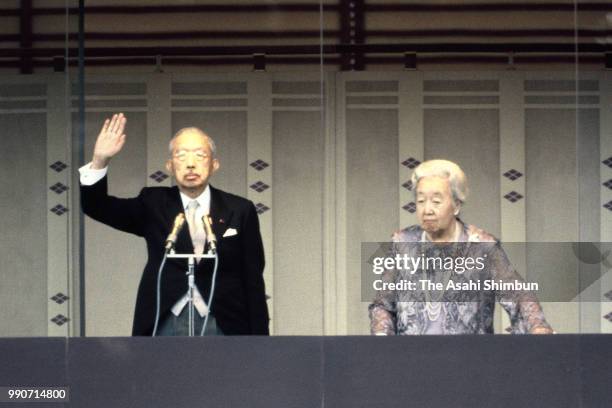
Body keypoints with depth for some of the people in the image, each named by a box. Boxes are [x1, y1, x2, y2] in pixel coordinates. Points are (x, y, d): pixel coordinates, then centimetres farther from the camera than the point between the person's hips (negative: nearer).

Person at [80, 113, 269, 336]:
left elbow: (253, 283, 5)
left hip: (222, 326, -1)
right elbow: (98, 207, 2)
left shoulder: (239, 210, 6)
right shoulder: (154, 204, 10)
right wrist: (100, 160, -15)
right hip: (166, 325, 1)